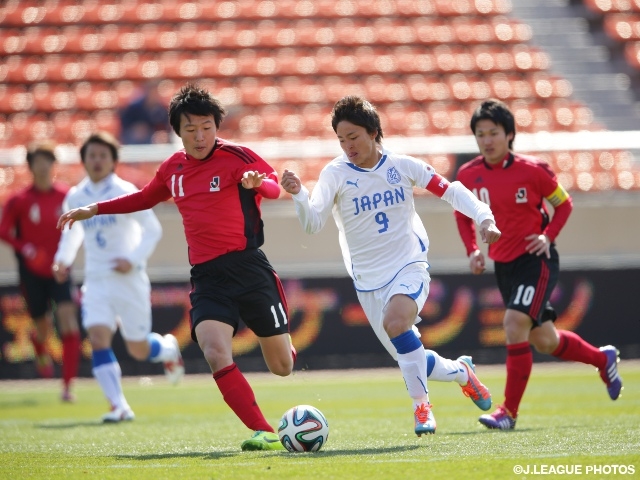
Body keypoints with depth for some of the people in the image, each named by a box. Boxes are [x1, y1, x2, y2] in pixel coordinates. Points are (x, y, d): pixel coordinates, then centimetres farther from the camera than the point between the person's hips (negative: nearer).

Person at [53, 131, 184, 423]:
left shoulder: (125, 193, -9)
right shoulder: (76, 197, 4)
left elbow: (153, 229, -8)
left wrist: (133, 259, -20)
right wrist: (63, 258, 7)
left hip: (129, 279, -3)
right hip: (96, 281, 3)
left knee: (139, 351, 4)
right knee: (98, 339, -17)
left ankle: (169, 349, 40)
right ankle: (119, 407, -18)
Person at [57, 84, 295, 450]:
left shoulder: (236, 157, -4)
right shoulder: (174, 168, 12)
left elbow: (273, 184, -3)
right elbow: (146, 198, 31)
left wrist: (258, 183, -27)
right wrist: (95, 210, 27)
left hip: (249, 268, -3)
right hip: (206, 277, 3)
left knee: (282, 366, 5)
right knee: (216, 354, -24)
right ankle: (264, 432, -21)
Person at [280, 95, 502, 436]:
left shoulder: (402, 166, -4)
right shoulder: (335, 174, -7)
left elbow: (451, 191, 4)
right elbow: (312, 224, -17)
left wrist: (484, 217, -9)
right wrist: (299, 195, -36)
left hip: (410, 267, -2)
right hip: (369, 280, 2)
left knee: (395, 322, -33)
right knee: (410, 360, 6)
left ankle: (421, 404, -19)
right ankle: (461, 372, 37)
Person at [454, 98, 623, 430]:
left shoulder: (531, 170, -12)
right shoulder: (468, 175, -2)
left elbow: (564, 203, 2)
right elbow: (463, 216, 14)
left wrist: (548, 237, -12)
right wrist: (472, 251, 0)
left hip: (537, 260, -5)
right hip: (503, 264, 5)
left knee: (515, 323, -23)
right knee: (544, 341, 14)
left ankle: (509, 412, -17)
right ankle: (603, 359, 42)